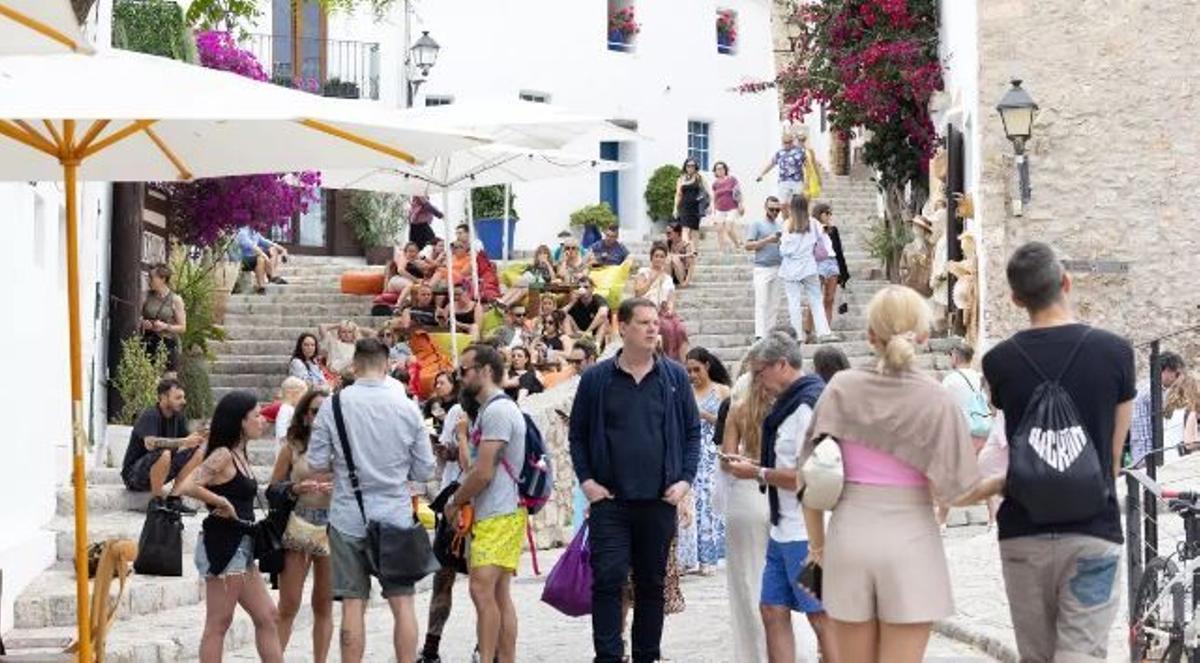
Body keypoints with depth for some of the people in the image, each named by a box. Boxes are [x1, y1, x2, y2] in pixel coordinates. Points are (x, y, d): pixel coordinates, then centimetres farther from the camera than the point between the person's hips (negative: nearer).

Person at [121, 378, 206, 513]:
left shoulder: (178, 417, 3)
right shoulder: (149, 416, -19)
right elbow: (150, 443, -37)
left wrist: (197, 438, -23)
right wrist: (184, 442, -38)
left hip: (156, 473, 8)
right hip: (134, 474, -8)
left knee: (197, 453, -8)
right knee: (164, 454, -36)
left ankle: (173, 499, -9)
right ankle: (156, 502, -19)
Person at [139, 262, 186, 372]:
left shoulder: (175, 300, -1)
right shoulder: (146, 296, 8)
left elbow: (182, 327, 1)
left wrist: (165, 326, -14)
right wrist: (142, 323, -6)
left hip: (167, 344, -3)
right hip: (148, 342, 3)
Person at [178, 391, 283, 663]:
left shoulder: (240, 456, 13)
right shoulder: (223, 455, -15)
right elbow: (189, 486, -27)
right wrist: (223, 504, -18)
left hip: (240, 548, 10)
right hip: (222, 545, -10)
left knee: (268, 617, 11)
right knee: (219, 623, -3)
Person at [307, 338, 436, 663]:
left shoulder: (333, 405, -7)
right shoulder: (407, 407, -3)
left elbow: (316, 463, -5)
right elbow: (425, 470, 1)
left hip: (349, 518, -1)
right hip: (396, 516, 1)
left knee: (353, 605, 5)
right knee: (403, 603, 7)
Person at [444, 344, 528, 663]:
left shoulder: (497, 411, -14)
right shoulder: (491, 410, 19)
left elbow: (483, 472, -17)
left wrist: (454, 503, -4)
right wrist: (462, 504, 12)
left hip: (499, 516, -10)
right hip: (492, 515, 10)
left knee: (482, 589, -15)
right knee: (499, 595, 9)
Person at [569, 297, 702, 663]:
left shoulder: (675, 377, 5)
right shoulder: (596, 379, 2)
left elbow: (692, 432, 10)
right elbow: (577, 435, 7)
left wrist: (685, 479, -1)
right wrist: (586, 480, -3)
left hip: (660, 500, 2)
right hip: (609, 500, -2)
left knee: (652, 584, 10)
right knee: (607, 580, -8)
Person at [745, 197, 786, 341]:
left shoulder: (781, 226, 16)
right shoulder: (757, 224, 2)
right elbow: (748, 245, -5)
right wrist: (767, 240, -15)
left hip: (779, 268, 5)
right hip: (762, 268, -5)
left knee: (775, 304, 4)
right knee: (761, 303, -10)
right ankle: (759, 335, -15)